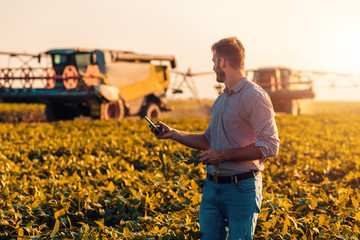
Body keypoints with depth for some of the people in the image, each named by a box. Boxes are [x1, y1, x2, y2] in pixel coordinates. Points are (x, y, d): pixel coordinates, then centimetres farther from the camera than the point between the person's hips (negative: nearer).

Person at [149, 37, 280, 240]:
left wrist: (223, 155, -17)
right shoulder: (220, 100, 16)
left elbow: (269, 147, -18)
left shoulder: (255, 97, -11)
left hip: (242, 188, -8)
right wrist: (173, 134, 21)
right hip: (212, 186, 8)